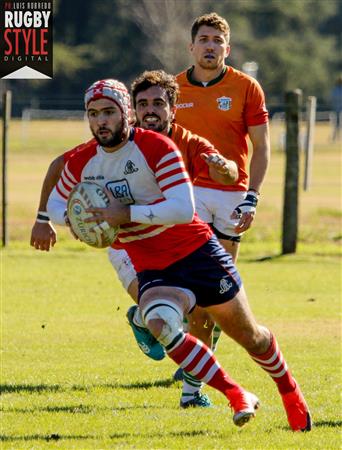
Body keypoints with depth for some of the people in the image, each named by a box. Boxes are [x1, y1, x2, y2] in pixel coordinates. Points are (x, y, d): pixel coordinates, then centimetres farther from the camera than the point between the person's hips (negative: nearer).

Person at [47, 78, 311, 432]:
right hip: (153, 270, 3)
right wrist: (72, 219, -6)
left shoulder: (156, 147, -17)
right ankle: (237, 396, -19)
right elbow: (55, 203, 18)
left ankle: (290, 393, 41)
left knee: (249, 336, 10)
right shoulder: (82, 164, -1)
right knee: (159, 323, -31)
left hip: (197, 253, -3)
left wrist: (126, 214, -30)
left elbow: (184, 209, -26)